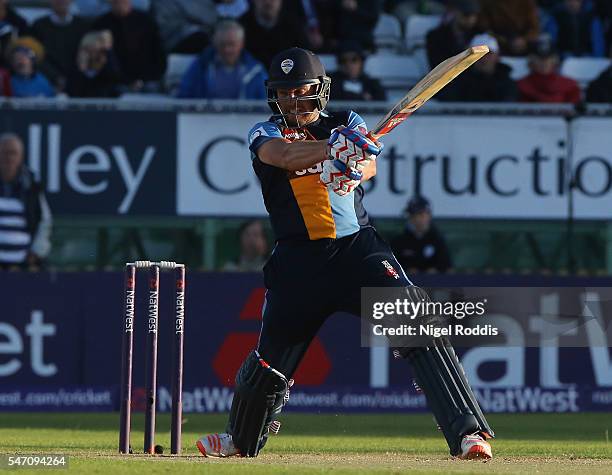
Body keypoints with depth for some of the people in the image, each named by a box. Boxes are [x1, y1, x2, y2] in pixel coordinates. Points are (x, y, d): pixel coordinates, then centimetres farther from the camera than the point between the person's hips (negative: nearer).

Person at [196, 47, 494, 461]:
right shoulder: (264, 134, 5)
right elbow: (285, 155, -19)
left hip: (358, 247, 0)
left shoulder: (345, 124, 9)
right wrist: (335, 146, -37)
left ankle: (467, 432, -23)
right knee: (270, 360, 7)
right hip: (299, 259, 0)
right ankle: (242, 440, 36)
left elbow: (369, 165, -11)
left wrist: (351, 169, -36)